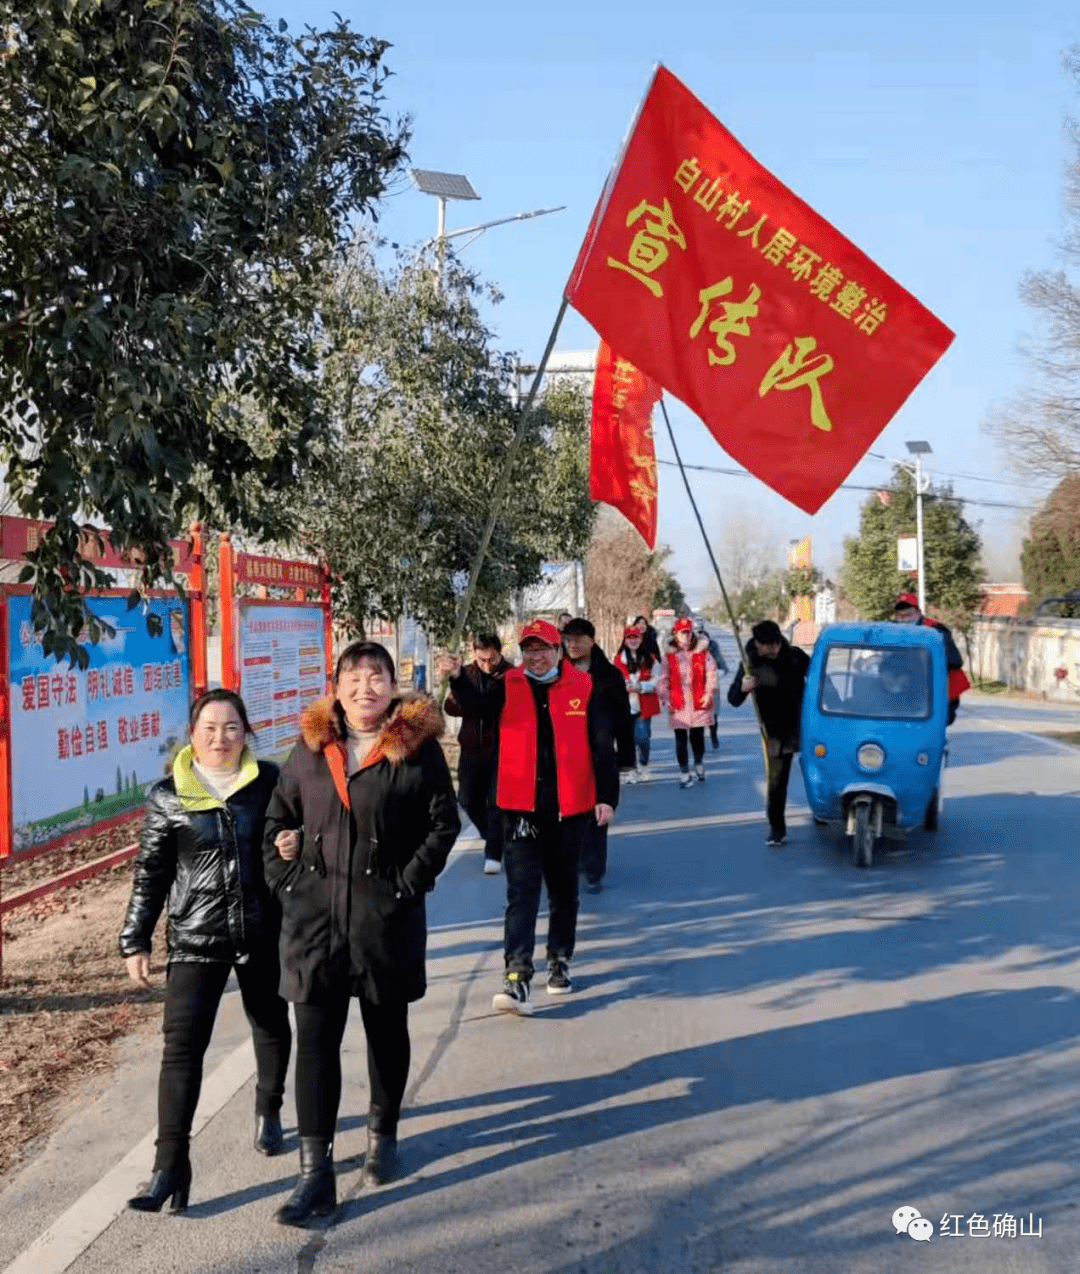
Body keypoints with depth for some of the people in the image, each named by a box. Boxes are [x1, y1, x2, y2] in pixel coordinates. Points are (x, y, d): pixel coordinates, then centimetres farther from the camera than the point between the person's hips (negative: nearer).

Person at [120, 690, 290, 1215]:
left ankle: (268, 1111, 46)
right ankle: (170, 1167, -4)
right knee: (182, 1044, -9)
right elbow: (150, 873, 1)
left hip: (262, 935, 2)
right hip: (195, 939, -1)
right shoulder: (168, 796, -3)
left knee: (272, 1029, 19)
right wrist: (136, 942, 0)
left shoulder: (269, 781, -2)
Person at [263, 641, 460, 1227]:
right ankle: (316, 1174, 4)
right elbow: (278, 817, 12)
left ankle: (382, 1134, 37)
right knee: (314, 1038, -1)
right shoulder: (311, 745, 5)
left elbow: (443, 821, -3)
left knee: (386, 1030, 15)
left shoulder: (417, 745, -4)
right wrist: (284, 881, 1)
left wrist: (409, 883, -9)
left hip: (387, 915, -2)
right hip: (313, 914, 2)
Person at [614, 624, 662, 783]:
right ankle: (631, 769, 12)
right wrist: (624, 686, -14)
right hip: (625, 706, 1)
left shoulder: (650, 660, 4)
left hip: (644, 706, -1)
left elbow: (657, 680, 2)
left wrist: (641, 687, -13)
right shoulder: (618, 660, 7)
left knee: (643, 738, -3)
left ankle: (643, 768, 15)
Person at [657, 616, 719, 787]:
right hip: (678, 706, 1)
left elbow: (711, 674, 0)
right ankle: (684, 772, 13)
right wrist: (667, 699, 1)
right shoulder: (670, 657, 5)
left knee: (697, 736, 1)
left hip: (699, 703, -1)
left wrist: (709, 693, -10)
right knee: (681, 738, 3)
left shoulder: (702, 653, 2)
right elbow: (663, 680, 8)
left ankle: (699, 763, 29)